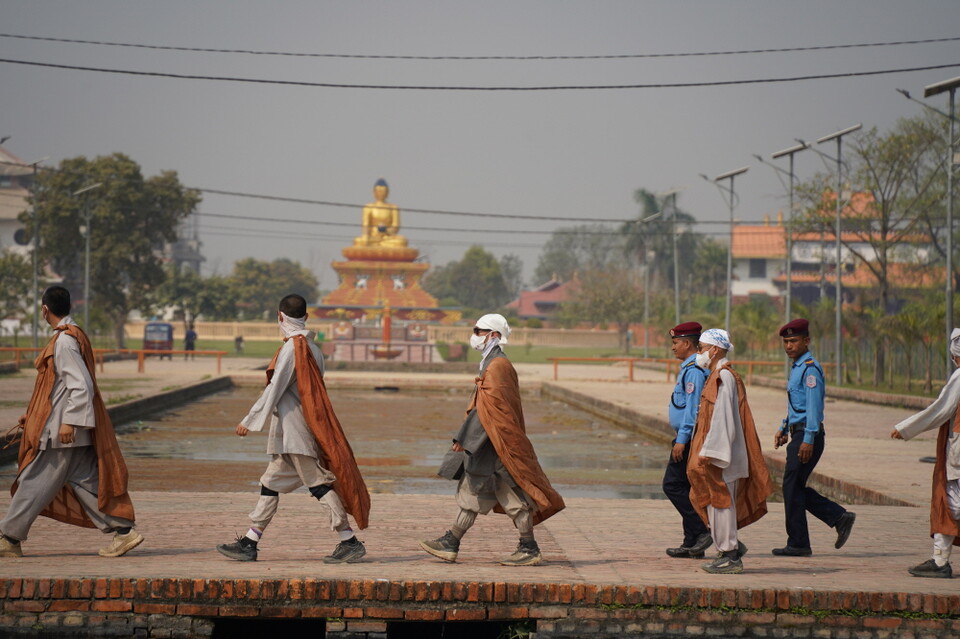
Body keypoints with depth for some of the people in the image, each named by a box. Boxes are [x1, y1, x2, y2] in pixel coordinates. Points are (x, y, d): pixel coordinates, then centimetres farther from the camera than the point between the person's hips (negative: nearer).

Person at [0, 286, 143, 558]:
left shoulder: (65, 341, -16)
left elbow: (81, 386, -22)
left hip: (62, 432, -9)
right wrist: (33, 417, 27)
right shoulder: (74, 336, 14)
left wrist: (69, 421, -23)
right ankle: (123, 530, 3)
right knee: (86, 481, 7)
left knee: (36, 482, -1)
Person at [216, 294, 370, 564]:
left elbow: (275, 388, -15)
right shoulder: (312, 348, 13)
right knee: (271, 483, 11)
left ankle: (350, 542, -7)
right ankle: (249, 543, 14)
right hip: (290, 433, 10)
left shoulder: (292, 347, -14)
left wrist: (250, 420, -10)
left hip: (295, 429, -10)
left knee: (319, 484, -8)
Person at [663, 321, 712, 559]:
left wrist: (682, 439, -22)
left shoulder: (694, 370, -16)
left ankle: (701, 531, -9)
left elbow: (693, 407, -21)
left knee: (673, 485, -8)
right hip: (690, 438, 10)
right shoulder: (689, 368, 16)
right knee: (685, 487, 11)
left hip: (689, 438, -10)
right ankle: (692, 544, 12)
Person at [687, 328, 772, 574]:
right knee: (714, 501, 13)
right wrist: (704, 450, 21)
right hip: (716, 451, 10)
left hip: (720, 453, -10)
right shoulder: (717, 376, 15)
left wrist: (709, 451, -23)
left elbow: (722, 417, -22)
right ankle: (731, 547, 19)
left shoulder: (724, 377, -15)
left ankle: (730, 556, 1)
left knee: (721, 501, -4)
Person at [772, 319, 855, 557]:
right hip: (798, 434, 10)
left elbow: (813, 406, -19)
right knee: (796, 488, 9)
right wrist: (783, 429, 21)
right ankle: (840, 517, 13)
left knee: (792, 487, -6)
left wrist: (808, 439, -23)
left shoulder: (810, 368, -13)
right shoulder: (796, 367, 18)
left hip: (808, 435, -10)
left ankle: (798, 544, 0)